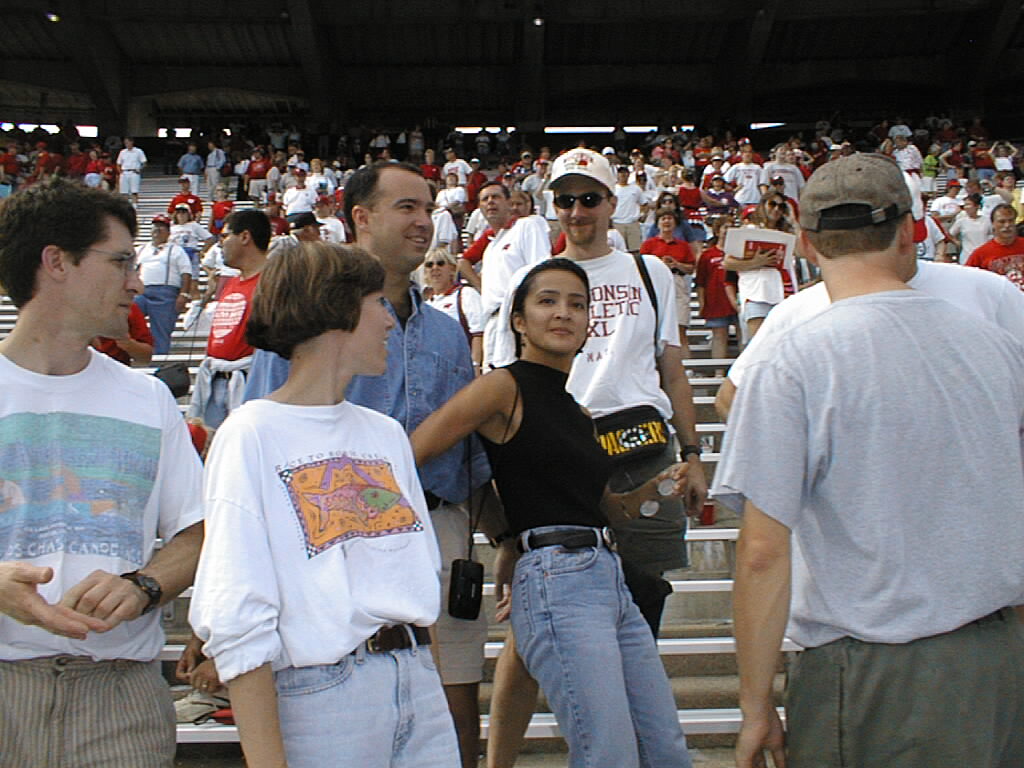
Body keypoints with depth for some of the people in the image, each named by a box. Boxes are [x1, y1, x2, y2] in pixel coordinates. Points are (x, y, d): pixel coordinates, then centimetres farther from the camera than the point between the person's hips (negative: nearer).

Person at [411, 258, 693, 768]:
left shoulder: (577, 408, 19)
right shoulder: (505, 387, -4)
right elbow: (405, 458, -13)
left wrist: (654, 487, 9)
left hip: (610, 579, 8)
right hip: (557, 581, -8)